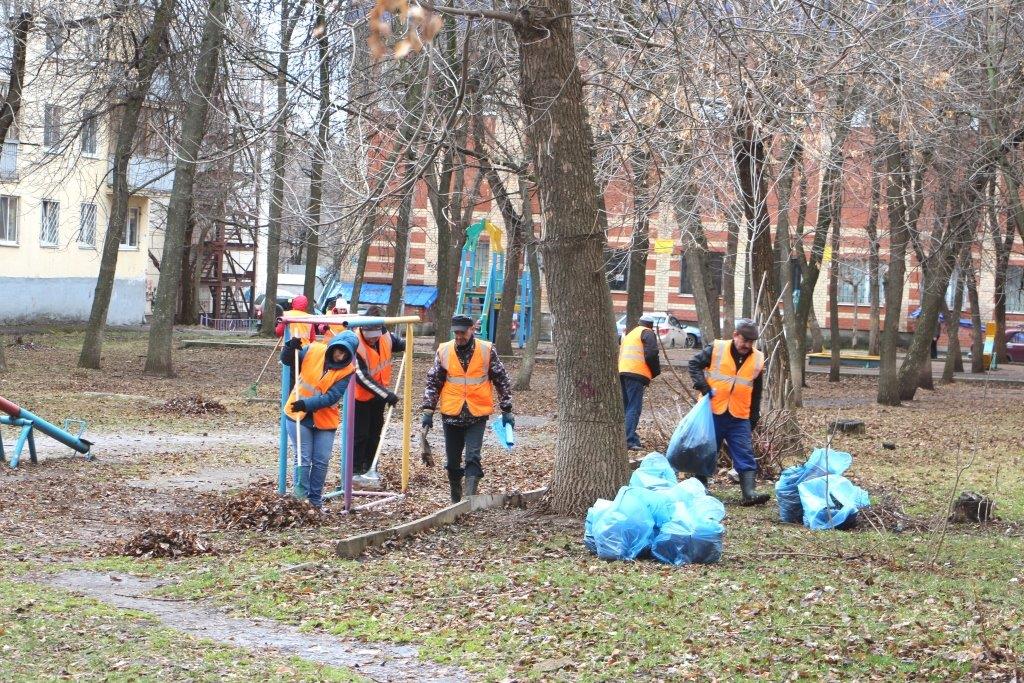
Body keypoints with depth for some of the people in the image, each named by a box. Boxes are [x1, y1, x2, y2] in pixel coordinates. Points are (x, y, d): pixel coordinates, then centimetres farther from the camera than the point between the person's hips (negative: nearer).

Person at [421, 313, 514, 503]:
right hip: (451, 415, 2)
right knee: (452, 462, 10)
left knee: (473, 458, -13)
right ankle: (456, 500, 27)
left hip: (477, 415, -2)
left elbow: (502, 381, 4)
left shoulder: (487, 351, -3)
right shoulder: (444, 351, 1)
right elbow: (433, 383, 7)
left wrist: (506, 411, 3)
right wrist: (428, 411, 0)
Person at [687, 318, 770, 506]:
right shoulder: (716, 350, -5)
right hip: (713, 412, -2)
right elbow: (695, 364, 1)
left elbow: (756, 393, 14)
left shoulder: (757, 360, 5)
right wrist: (702, 385, -14)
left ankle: (749, 492, -11)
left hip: (739, 418, 2)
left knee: (745, 454, -6)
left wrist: (754, 417, 13)